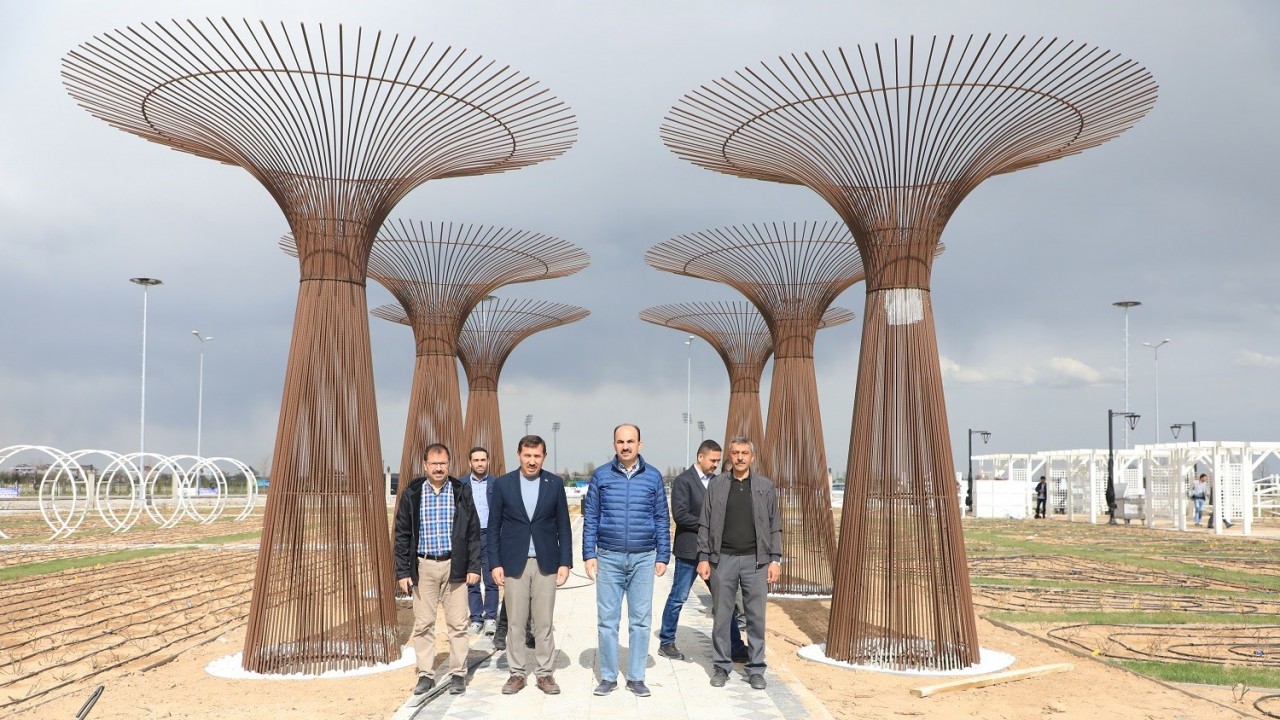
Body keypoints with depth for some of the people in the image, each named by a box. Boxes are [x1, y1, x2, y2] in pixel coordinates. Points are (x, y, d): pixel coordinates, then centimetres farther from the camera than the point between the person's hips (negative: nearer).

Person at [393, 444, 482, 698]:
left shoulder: (462, 492, 1)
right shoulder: (412, 494, 2)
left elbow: (473, 532, 4)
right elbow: (402, 534, 4)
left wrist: (474, 566, -2)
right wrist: (402, 571, -1)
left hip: (454, 566, 0)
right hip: (423, 566, 1)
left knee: (457, 624, 2)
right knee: (423, 624, 5)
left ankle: (458, 674, 12)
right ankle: (425, 675, 15)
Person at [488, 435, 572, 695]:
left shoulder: (555, 484, 3)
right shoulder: (502, 484, 1)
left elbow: (563, 526, 5)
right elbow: (494, 528, 3)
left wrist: (565, 562, -1)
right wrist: (495, 563, -3)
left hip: (546, 563, 0)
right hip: (514, 563, 0)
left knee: (544, 622, 4)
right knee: (515, 622, 4)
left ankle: (545, 673, 14)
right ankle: (517, 672, 15)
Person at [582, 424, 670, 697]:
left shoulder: (653, 476, 3)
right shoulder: (601, 475, 1)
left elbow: (662, 519, 6)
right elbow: (590, 518, 4)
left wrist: (663, 556, 2)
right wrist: (589, 555, -2)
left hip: (643, 559, 1)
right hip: (609, 558, 0)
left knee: (641, 620, 5)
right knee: (607, 620, 3)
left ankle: (636, 677, 14)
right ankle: (608, 676, 13)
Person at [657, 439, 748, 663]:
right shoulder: (683, 481, -10)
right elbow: (680, 515, -17)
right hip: (690, 550, -6)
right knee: (678, 598, 6)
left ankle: (737, 648, 12)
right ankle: (666, 643, 20)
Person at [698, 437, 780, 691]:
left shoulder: (766, 486, 5)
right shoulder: (716, 485, 5)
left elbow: (774, 525, 6)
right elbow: (705, 524, 5)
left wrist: (775, 559, -1)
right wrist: (703, 558, -1)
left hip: (756, 560, 0)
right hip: (723, 559, 0)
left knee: (756, 616, 3)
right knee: (721, 615, 5)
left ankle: (756, 669, 13)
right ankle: (721, 666, 16)